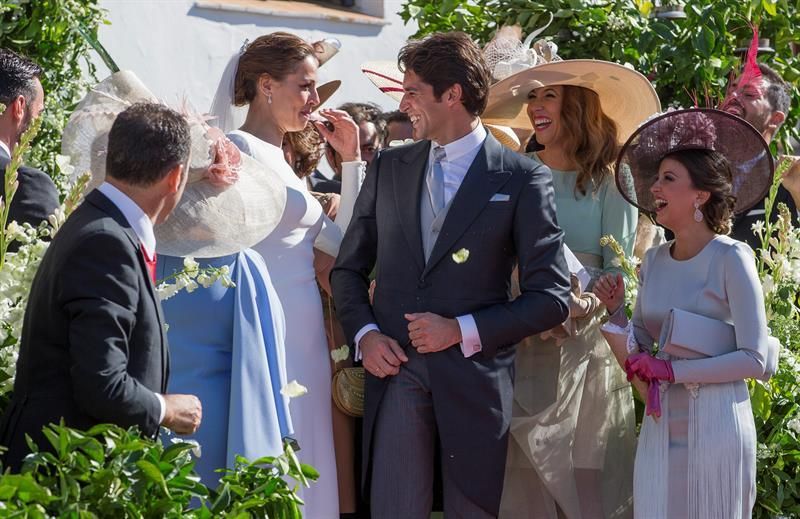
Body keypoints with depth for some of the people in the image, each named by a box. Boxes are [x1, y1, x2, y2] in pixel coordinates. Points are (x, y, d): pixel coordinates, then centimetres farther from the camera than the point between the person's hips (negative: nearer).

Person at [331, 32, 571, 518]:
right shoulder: (389, 167, 11)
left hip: (476, 377, -3)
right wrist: (364, 333, -1)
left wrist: (463, 331, -12)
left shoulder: (522, 179, -2)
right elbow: (349, 267, 17)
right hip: (395, 369, 3)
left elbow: (551, 297, -4)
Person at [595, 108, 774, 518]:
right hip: (661, 423, 5)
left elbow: (754, 360, -13)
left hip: (714, 422, -5)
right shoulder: (655, 260, 7)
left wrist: (671, 370, -15)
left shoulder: (731, 258, -11)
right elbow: (639, 354, 11)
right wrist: (616, 310, -5)